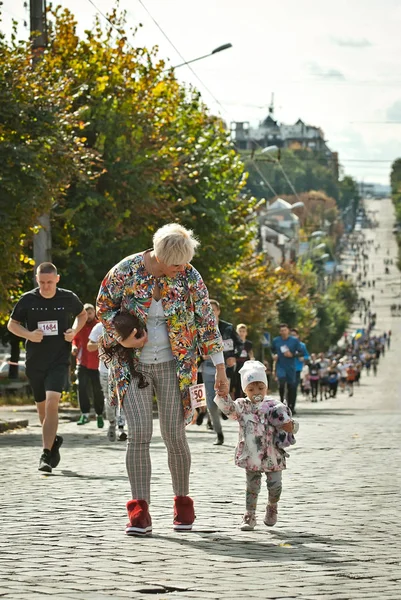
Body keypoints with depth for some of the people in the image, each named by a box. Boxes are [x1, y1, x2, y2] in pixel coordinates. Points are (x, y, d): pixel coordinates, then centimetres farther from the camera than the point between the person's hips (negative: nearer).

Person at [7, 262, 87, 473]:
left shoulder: (68, 298, -3)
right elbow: (12, 324, 6)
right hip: (35, 361, 2)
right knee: (42, 407, 14)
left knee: (52, 402, -19)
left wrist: (75, 330, -3)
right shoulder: (27, 300, -4)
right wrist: (28, 334, -13)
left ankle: (46, 454, -20)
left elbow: (82, 314, 17)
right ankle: (54, 440, 43)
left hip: (59, 360, -2)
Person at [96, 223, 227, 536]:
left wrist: (220, 368, 0)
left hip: (173, 366, 1)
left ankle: (183, 503, 18)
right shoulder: (125, 272, -11)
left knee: (174, 435, -2)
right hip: (132, 364, -1)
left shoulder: (189, 276, -7)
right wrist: (122, 338, -10)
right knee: (139, 432, -13)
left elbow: (207, 319, -1)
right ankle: (139, 511, -10)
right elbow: (104, 305, 5)